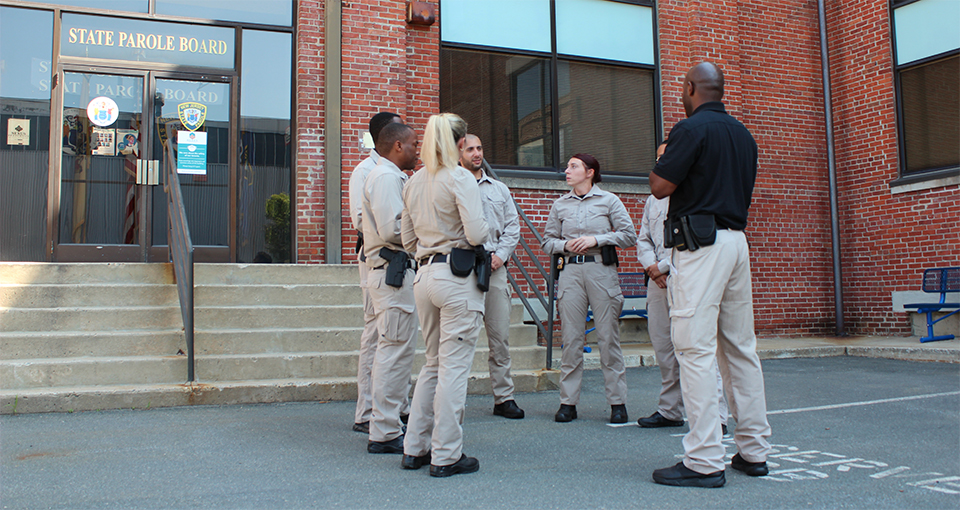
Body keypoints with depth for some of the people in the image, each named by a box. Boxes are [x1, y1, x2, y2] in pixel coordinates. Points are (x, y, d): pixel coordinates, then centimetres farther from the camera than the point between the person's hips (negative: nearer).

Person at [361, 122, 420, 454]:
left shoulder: (390, 177, 23)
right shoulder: (387, 177, -11)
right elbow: (392, 229, -22)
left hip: (390, 272, 12)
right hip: (393, 272, -12)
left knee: (391, 350, 15)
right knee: (397, 351, -9)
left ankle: (385, 426, 24)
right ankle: (385, 434, -3)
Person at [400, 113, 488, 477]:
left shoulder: (413, 182, 12)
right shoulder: (460, 178, -9)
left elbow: (408, 241, 15)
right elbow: (476, 234, -18)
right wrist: (483, 231, 3)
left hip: (425, 276, 7)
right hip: (457, 276, -7)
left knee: (433, 364, 18)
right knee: (454, 368, 0)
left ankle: (415, 448, 23)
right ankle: (446, 456, 7)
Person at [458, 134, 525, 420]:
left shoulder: (500, 190, 20)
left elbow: (512, 227, 15)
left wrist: (500, 254, -1)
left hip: (495, 267, 4)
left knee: (500, 335, 3)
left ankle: (504, 398, 8)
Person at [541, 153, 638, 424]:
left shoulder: (609, 200, 7)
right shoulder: (560, 205, 14)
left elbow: (629, 236, 2)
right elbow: (548, 241, 16)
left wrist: (596, 239, -8)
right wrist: (566, 245, -4)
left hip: (601, 271, -2)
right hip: (570, 272, 2)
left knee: (608, 336, -3)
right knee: (571, 338, 0)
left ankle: (618, 403, 4)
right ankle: (568, 402, 6)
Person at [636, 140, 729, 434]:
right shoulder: (653, 200, 23)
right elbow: (643, 239, 22)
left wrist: (663, 266, -10)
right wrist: (651, 265, 1)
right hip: (658, 280, 7)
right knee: (662, 346, 7)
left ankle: (715, 416, -9)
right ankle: (670, 411, 17)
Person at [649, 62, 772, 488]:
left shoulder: (692, 128, -8)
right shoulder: (743, 134, 18)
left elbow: (660, 186, -11)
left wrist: (663, 161, 8)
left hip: (700, 243, -9)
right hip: (737, 240, 9)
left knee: (696, 348, -8)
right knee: (740, 348, 12)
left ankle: (704, 461, -8)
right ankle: (753, 451, 18)